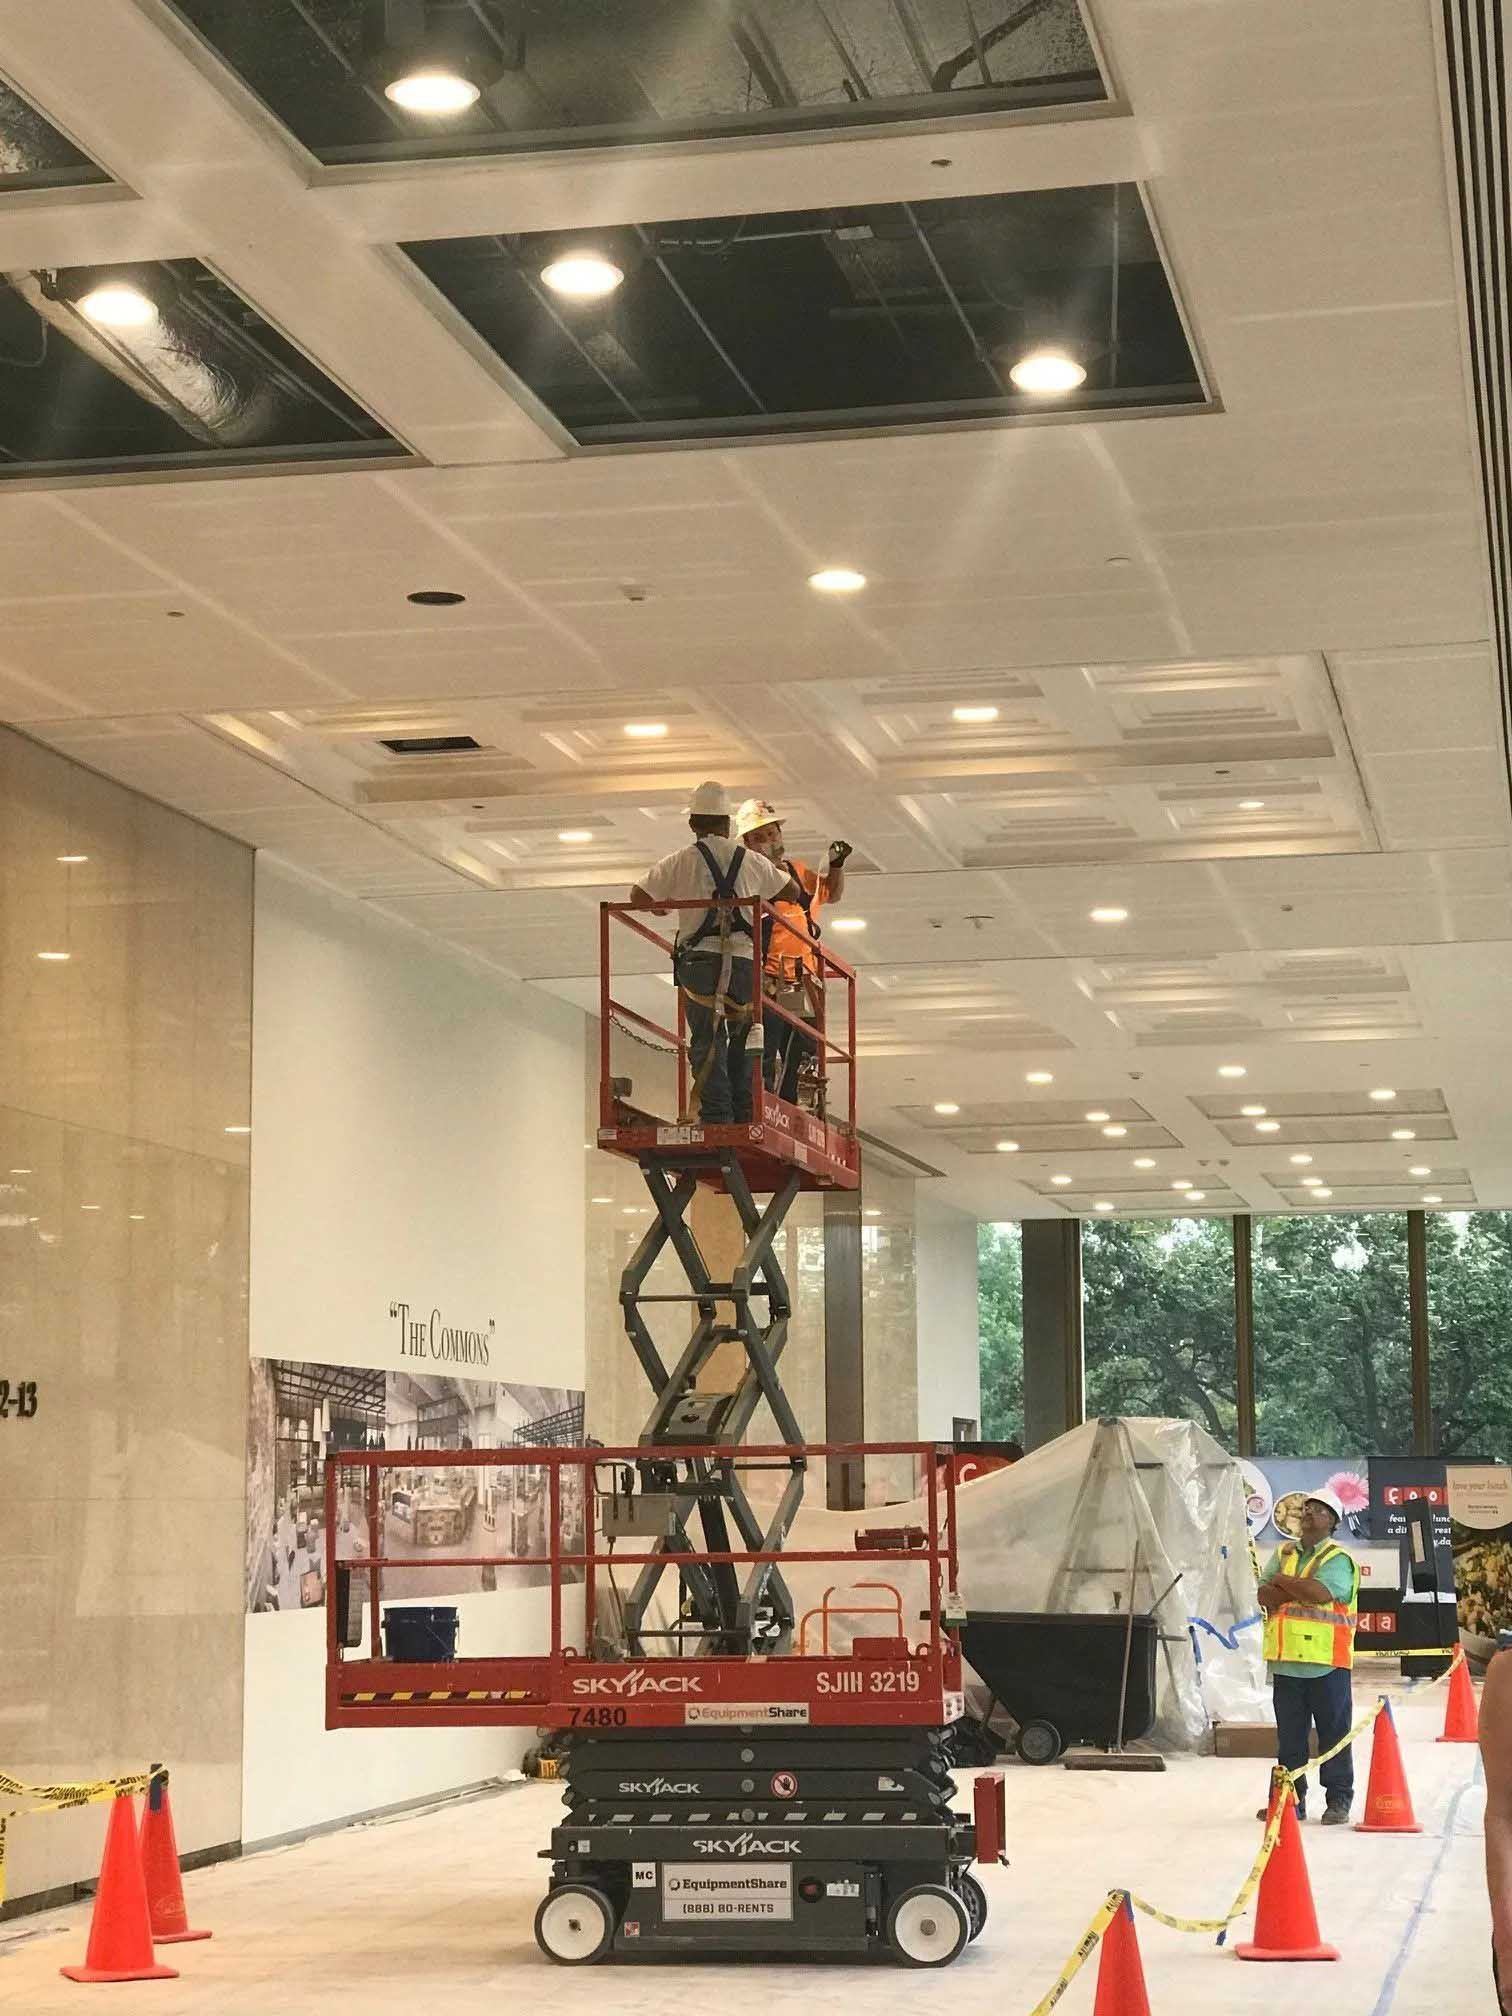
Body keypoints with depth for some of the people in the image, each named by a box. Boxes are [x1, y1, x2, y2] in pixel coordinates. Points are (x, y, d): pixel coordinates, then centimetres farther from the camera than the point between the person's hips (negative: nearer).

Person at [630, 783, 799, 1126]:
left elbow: (638, 898, 7)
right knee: (743, 1041, 13)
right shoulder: (752, 861, 13)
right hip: (743, 960, 2)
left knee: (707, 1041, -1)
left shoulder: (681, 861, 5)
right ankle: (745, 1118, 7)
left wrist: (665, 902, 27)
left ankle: (716, 1117, -11)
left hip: (699, 960, -2)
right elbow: (792, 892, 27)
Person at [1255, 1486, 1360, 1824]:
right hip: (1287, 1660, 5)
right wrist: (1301, 1588, -13)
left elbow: (1320, 1592, -21)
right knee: (1289, 1736, 10)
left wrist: (1283, 1581, -7)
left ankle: (1338, 1802, 7)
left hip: (1328, 1662, -5)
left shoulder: (1339, 1560, -3)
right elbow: (1265, 1596, 1)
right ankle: (1290, 1799, 17)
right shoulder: (1283, 1554, 14)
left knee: (1334, 1733, 1)